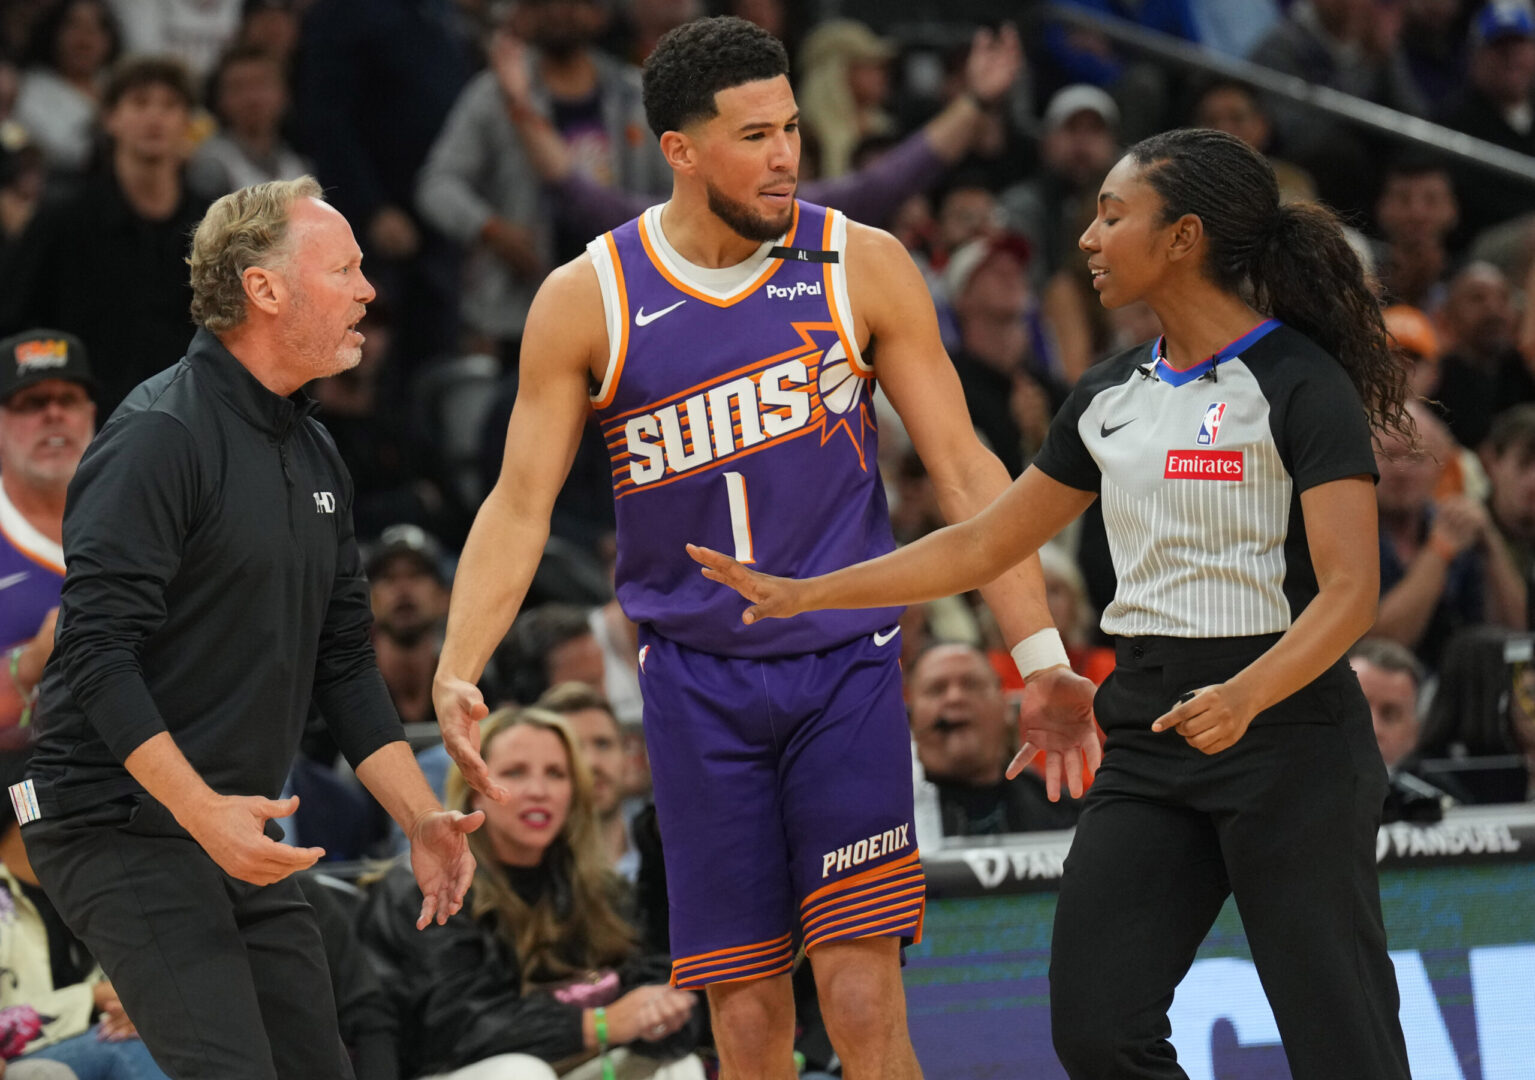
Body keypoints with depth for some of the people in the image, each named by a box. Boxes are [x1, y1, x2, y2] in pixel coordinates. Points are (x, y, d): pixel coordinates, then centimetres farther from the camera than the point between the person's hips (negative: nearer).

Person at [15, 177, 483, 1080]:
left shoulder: (315, 454, 14)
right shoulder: (161, 437, -14)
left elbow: (344, 661, 19)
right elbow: (98, 652, -21)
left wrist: (421, 817, 9)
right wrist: (204, 812, -27)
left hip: (240, 832, 9)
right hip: (122, 827, -9)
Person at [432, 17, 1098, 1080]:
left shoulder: (863, 269, -2)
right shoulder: (587, 302, -3)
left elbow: (962, 468, 1)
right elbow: (519, 505, -1)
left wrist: (1042, 657, -4)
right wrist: (458, 674, -15)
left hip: (847, 665, -1)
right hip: (697, 679, 1)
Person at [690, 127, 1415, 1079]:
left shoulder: (1298, 383, -10)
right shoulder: (1110, 398, 13)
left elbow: (1350, 591, -18)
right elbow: (983, 546, 20)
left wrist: (1244, 697, -34)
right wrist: (805, 595, 17)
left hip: (1286, 726, -7)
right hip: (1147, 738, 7)